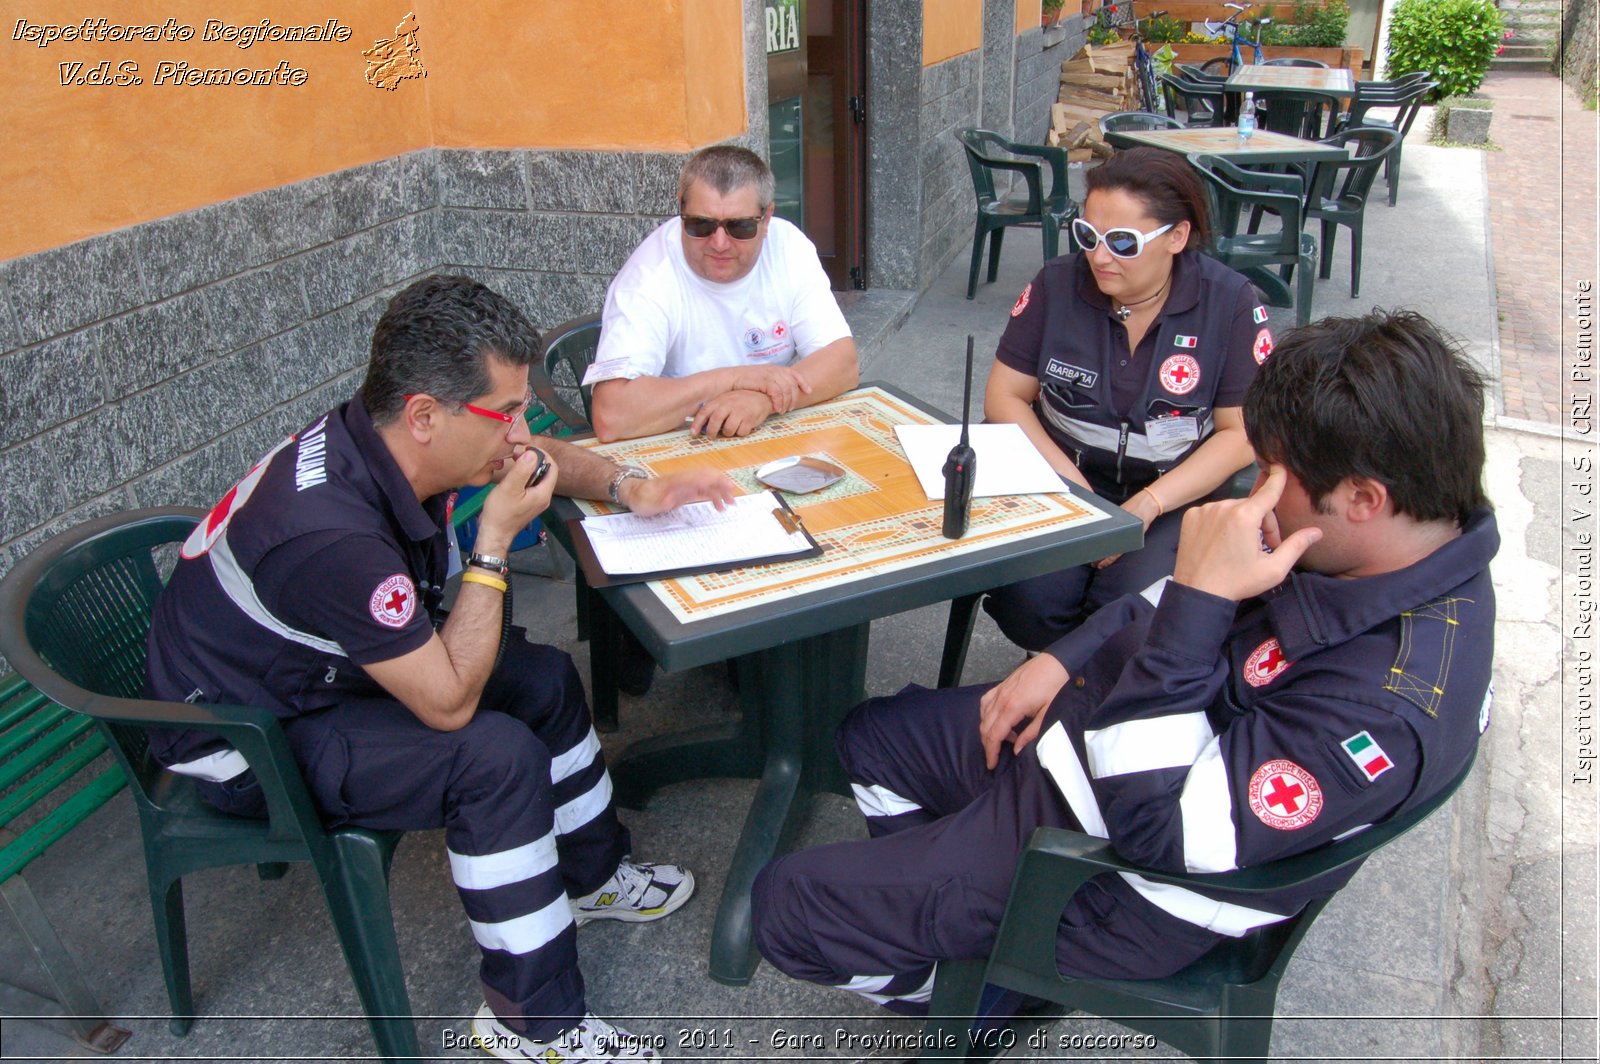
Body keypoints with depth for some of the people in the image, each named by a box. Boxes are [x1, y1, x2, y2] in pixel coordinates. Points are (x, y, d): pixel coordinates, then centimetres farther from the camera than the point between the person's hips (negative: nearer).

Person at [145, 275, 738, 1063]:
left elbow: (540, 459, 7)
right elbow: (448, 702, -31)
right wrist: (496, 540, -31)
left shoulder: (382, 439, -13)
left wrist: (630, 487, -10)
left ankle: (590, 874, 26)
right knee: (496, 755, -25)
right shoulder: (333, 535, -39)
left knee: (543, 679, 4)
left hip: (316, 670, 9)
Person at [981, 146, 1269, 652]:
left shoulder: (1230, 302, -6)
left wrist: (1147, 506, -18)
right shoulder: (1056, 284, -1)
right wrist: (1068, 480, -14)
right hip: (1063, 478, 2)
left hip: (1180, 496, -1)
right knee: (1025, 600, -27)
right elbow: (1006, 395, 1)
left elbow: (1242, 432, -6)